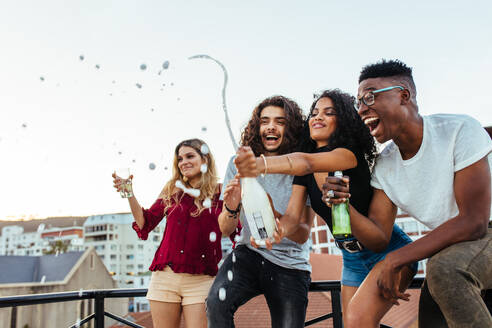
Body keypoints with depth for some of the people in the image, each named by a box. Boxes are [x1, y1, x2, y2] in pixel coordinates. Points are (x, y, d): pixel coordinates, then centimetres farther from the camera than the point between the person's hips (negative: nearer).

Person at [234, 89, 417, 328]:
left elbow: (307, 162, -41)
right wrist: (278, 231, -38)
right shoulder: (305, 174, -1)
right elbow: (292, 215, -14)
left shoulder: (351, 153, -20)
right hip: (353, 259, 7)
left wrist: (262, 165, -58)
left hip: (390, 252, -6)